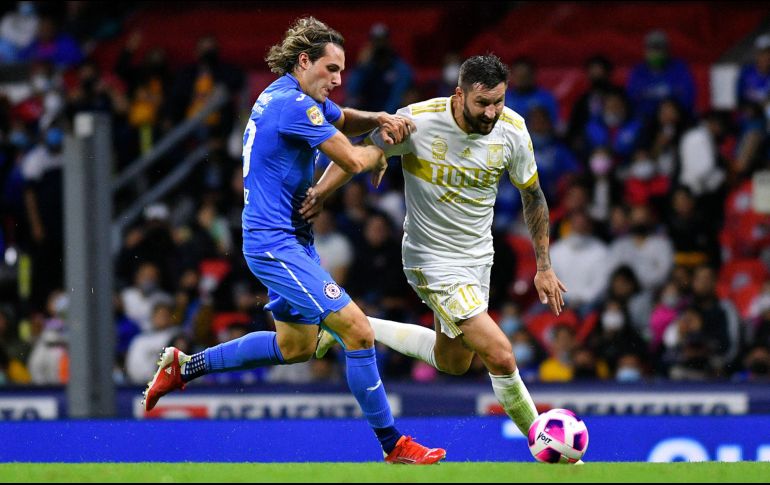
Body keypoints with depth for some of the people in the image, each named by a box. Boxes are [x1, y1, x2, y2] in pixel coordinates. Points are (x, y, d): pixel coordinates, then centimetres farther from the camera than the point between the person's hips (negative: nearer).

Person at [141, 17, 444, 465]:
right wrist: (381, 154, 3)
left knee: (296, 345, 22)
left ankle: (185, 366, 29)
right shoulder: (293, 104, -19)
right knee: (357, 330, -14)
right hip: (275, 241, -11)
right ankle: (394, 446, -11)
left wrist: (378, 119, 5)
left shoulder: (297, 97, 11)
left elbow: (344, 121, 27)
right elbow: (351, 160, -20)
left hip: (293, 237, 11)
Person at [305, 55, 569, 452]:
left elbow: (532, 196, 4)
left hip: (478, 255, 6)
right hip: (434, 262, -6)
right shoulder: (418, 121, -23)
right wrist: (319, 192, -23)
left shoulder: (512, 130, -11)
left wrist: (544, 267, 4)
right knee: (500, 357, -15)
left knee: (453, 361, 21)